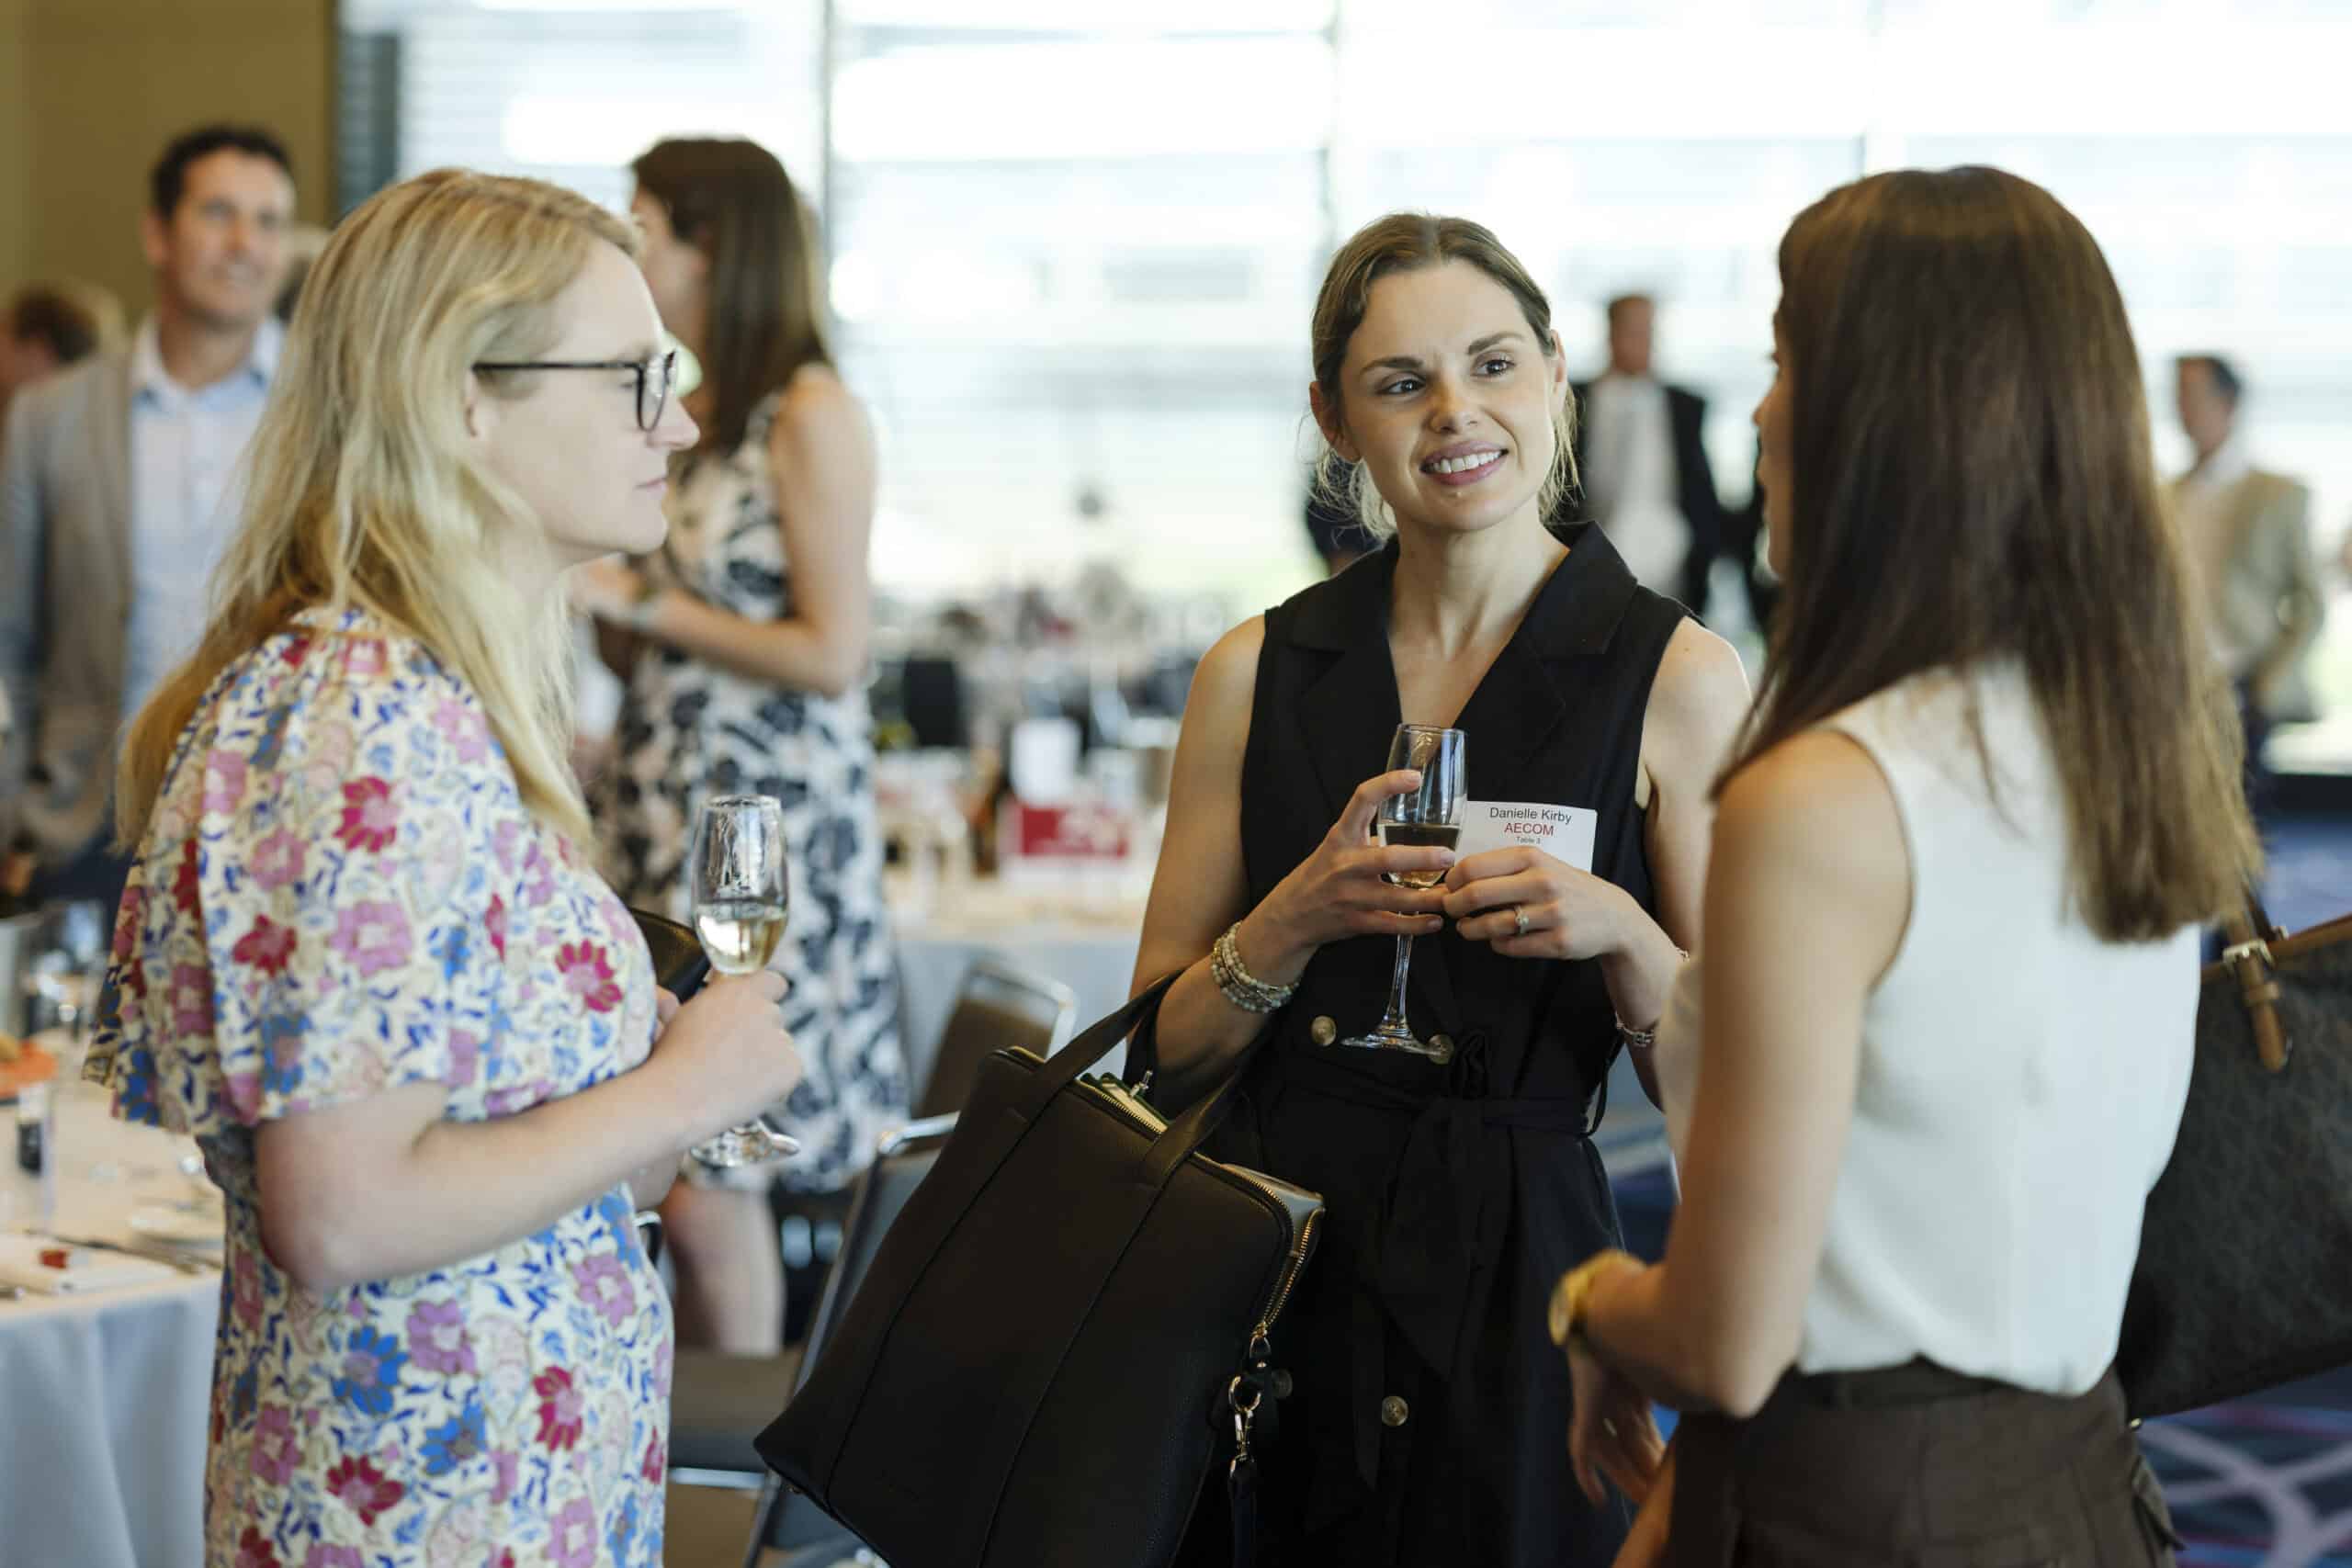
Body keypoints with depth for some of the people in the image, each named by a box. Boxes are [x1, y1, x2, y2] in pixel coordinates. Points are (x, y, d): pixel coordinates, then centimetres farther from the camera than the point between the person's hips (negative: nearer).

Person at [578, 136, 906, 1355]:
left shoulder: (812, 416, -10)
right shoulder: (693, 415, 14)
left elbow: (831, 652, -15)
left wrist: (643, 604, -10)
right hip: (665, 818, 7)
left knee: (708, 1182, -8)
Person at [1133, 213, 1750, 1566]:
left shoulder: (1676, 678, -3)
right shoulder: (1259, 673, 6)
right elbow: (1164, 1059, 6)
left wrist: (1618, 936, -20)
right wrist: (1299, 918, -11)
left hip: (1515, 1287, -3)